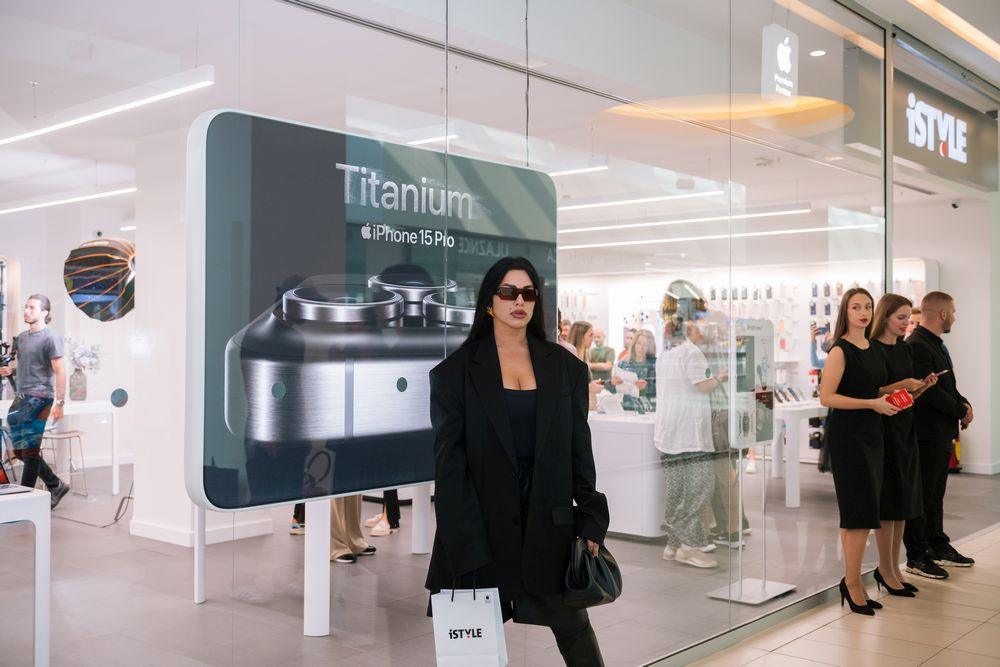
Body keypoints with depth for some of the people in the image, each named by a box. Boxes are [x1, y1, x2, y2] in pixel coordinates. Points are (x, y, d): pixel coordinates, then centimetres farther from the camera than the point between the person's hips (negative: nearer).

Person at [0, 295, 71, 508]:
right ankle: (55, 485, 22)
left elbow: (60, 372, -13)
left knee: (30, 451, -4)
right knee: (20, 451, 11)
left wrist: (59, 403, -18)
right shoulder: (21, 337, 14)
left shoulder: (50, 338, -9)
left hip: (39, 397, -8)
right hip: (21, 397, 8)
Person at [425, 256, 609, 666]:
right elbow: (449, 461, -5)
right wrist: (464, 545, -12)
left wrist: (591, 521, 1)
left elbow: (579, 448, 7)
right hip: (483, 525, -2)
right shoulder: (456, 371, -2)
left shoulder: (565, 367, 6)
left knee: (573, 625, 9)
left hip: (550, 521, 2)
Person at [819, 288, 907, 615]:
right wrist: (873, 403, -19)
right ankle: (852, 583, 3)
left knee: (864, 511, 10)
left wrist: (893, 397, 9)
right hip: (846, 434, -8)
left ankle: (853, 582, 19)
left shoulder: (876, 349, 13)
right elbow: (827, 397, -18)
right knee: (859, 510, -7)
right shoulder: (840, 351, -11)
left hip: (871, 433, 8)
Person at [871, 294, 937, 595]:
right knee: (888, 502, -1)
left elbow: (909, 395, 17)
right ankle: (886, 571, 9)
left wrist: (923, 386, -2)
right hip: (883, 430, -8)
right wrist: (900, 386, -20)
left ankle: (892, 568, 19)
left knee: (904, 502, 10)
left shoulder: (906, 349, 12)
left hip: (906, 428, 8)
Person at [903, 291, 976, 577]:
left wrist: (964, 404, 2)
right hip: (926, 433, -10)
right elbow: (930, 391, -22)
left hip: (941, 432, 10)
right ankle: (917, 557, 6)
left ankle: (938, 546, 29)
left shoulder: (936, 345, 15)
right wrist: (961, 411, -11)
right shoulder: (916, 346, -18)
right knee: (922, 496, -2)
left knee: (936, 493, 18)